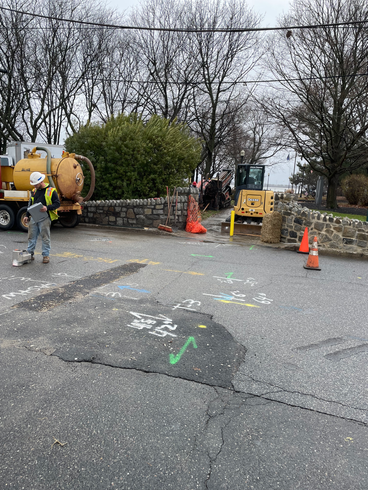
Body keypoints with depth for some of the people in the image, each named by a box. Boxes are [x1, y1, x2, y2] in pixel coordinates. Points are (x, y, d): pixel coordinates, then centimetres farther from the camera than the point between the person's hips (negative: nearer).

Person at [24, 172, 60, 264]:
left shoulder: (51, 191, -4)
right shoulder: (34, 191, 15)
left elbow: (57, 203, -6)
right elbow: (30, 204, 22)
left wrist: (47, 208, -21)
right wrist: (27, 215, 15)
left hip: (44, 218, -6)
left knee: (45, 237, -1)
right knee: (31, 236, 8)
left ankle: (46, 255, 8)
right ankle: (30, 253, 19)